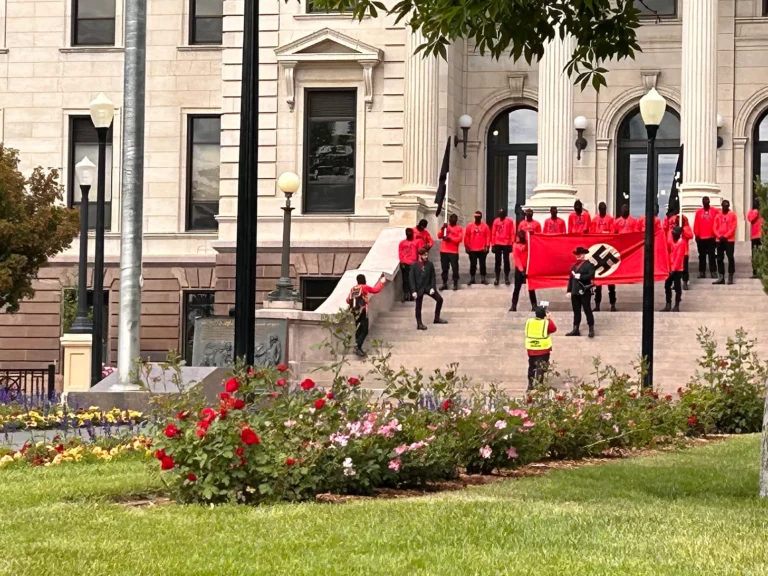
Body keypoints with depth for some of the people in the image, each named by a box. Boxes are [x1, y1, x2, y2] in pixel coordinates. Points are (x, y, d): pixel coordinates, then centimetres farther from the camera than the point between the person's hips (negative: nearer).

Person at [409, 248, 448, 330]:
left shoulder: (430, 265, -2)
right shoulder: (414, 266, -9)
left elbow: (433, 277, 0)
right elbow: (412, 279, -8)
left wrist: (432, 288, -12)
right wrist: (413, 291, -15)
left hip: (428, 287, 3)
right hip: (419, 289, -3)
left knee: (439, 299, 0)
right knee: (418, 306, 4)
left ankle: (437, 318, 15)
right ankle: (419, 324, 15)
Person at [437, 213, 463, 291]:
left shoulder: (459, 228, 2)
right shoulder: (445, 226, 14)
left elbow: (460, 238, -10)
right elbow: (439, 236, 6)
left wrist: (450, 238, -19)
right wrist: (442, 229, -10)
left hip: (453, 252, -4)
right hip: (444, 251, 4)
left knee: (455, 268, -7)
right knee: (444, 268, 6)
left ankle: (455, 284, -2)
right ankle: (444, 284, 11)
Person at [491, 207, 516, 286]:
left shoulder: (510, 221, -1)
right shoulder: (496, 221, 4)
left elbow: (512, 233, -2)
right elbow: (493, 233, 5)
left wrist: (512, 244, -7)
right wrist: (493, 245, 1)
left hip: (506, 244, -2)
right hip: (498, 244, 2)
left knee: (506, 261, 5)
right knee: (498, 261, 5)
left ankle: (506, 278, 11)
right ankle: (497, 279, 9)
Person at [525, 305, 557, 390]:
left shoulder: (528, 322, -4)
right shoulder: (546, 323, -14)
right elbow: (554, 329, 1)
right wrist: (549, 319, 7)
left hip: (531, 349, 4)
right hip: (543, 349, -4)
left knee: (532, 367, 17)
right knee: (541, 367, 2)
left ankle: (530, 385, 23)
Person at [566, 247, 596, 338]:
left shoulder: (589, 265, -4)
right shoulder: (573, 266, 16)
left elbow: (591, 275, -18)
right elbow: (571, 279, 16)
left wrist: (580, 276, -20)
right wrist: (569, 291, 11)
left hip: (585, 292, -7)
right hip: (575, 292, 7)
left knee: (587, 310, -3)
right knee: (576, 311, 10)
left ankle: (591, 330, 3)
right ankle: (575, 330, 14)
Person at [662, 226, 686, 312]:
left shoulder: (681, 242, -11)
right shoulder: (671, 241, 11)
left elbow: (679, 257, -16)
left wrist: (674, 269, -19)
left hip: (677, 269, -7)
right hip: (671, 268, 7)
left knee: (677, 286, -1)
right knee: (667, 285, 8)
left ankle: (677, 306, 5)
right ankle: (668, 305, 15)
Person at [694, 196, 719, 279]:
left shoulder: (714, 211, 3)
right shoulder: (698, 212, 7)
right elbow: (696, 225, 5)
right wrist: (696, 235, -3)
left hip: (711, 237, -2)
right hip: (701, 238, 2)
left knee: (711, 255, -1)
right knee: (702, 256, 6)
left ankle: (713, 272, 0)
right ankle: (702, 272, 8)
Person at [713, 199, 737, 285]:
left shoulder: (732, 215, 2)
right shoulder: (718, 216, 11)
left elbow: (733, 227, -6)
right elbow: (714, 228, 5)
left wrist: (725, 236, -14)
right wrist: (719, 236, -11)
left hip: (729, 240, -3)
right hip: (719, 240, 4)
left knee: (730, 258, -4)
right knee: (720, 258, 3)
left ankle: (730, 277, -1)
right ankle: (721, 278, 7)